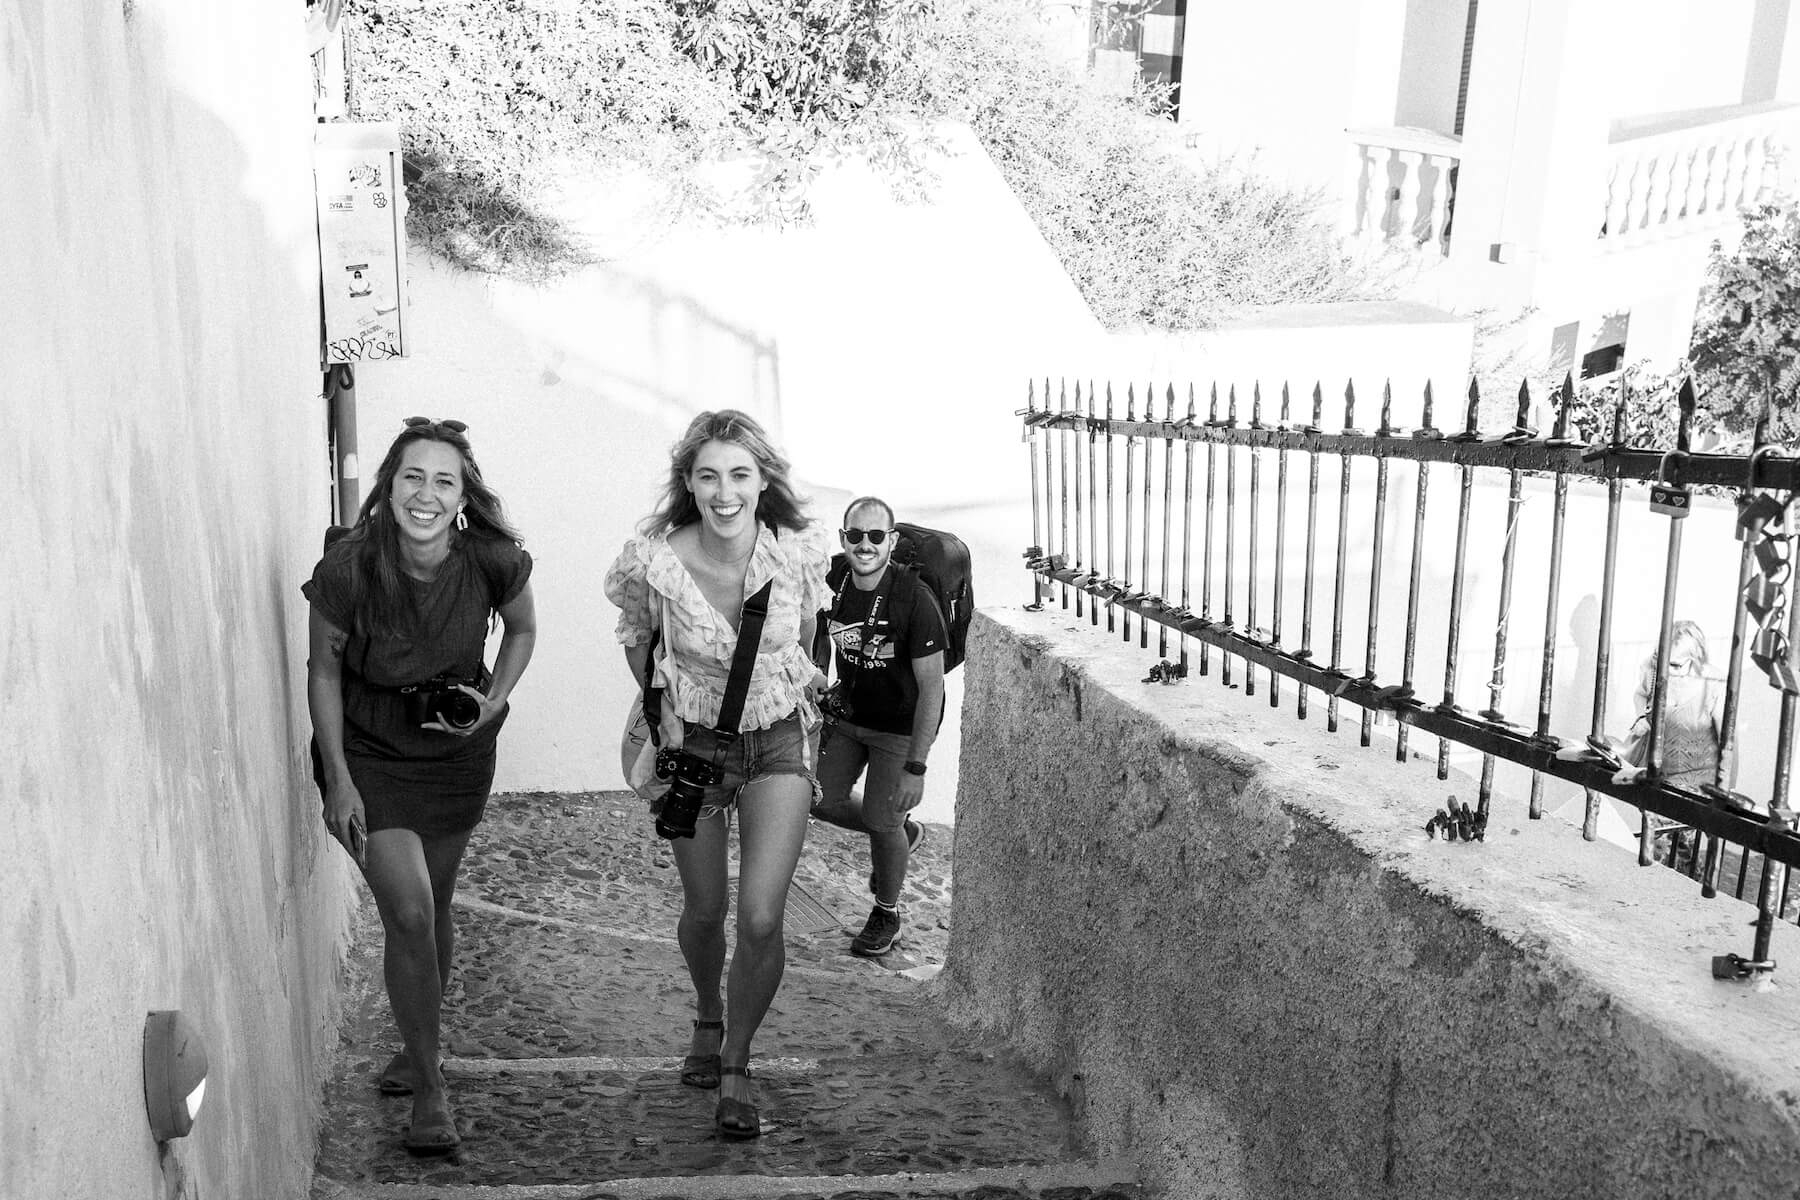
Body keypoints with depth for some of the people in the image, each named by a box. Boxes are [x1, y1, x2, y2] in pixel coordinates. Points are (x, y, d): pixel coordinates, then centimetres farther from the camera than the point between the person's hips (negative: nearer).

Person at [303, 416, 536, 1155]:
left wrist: (493, 701, -11)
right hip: (367, 751, -2)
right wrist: (338, 780, -10)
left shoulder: (493, 562, -20)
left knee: (433, 907, 15)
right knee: (408, 912, -11)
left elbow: (522, 630, 3)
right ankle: (429, 1089, 6)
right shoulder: (348, 569, -23)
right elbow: (323, 671, -8)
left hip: (456, 749, 2)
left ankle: (415, 1045, 40)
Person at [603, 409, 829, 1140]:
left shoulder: (799, 557, -18)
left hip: (778, 740, 0)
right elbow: (636, 640, 2)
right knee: (704, 910, 13)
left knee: (761, 919, -11)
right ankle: (707, 1022, 46)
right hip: (693, 743, 0)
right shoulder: (654, 561, -21)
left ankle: (736, 1065, 14)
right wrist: (664, 709, -1)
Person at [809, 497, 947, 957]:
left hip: (901, 725, -5)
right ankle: (903, 833, 33)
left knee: (881, 821, -3)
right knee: (822, 800, 5)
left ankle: (887, 913, 25)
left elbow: (931, 687, -23)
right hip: (848, 712, 6)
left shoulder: (915, 599, -26)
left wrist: (915, 767, -24)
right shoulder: (833, 585, -10)